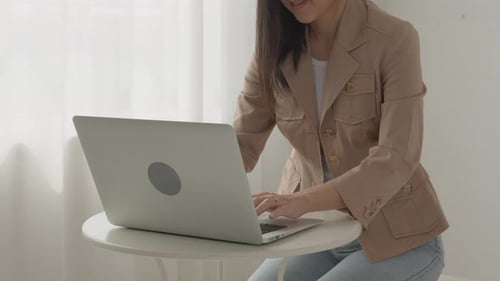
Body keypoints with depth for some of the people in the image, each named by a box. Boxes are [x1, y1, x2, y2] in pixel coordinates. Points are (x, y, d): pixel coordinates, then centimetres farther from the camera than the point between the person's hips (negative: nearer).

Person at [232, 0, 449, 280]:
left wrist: (304, 201, -40)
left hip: (396, 239, -4)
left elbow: (397, 159, -27)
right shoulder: (275, 44, -5)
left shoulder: (393, 39, -19)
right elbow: (241, 142, -2)